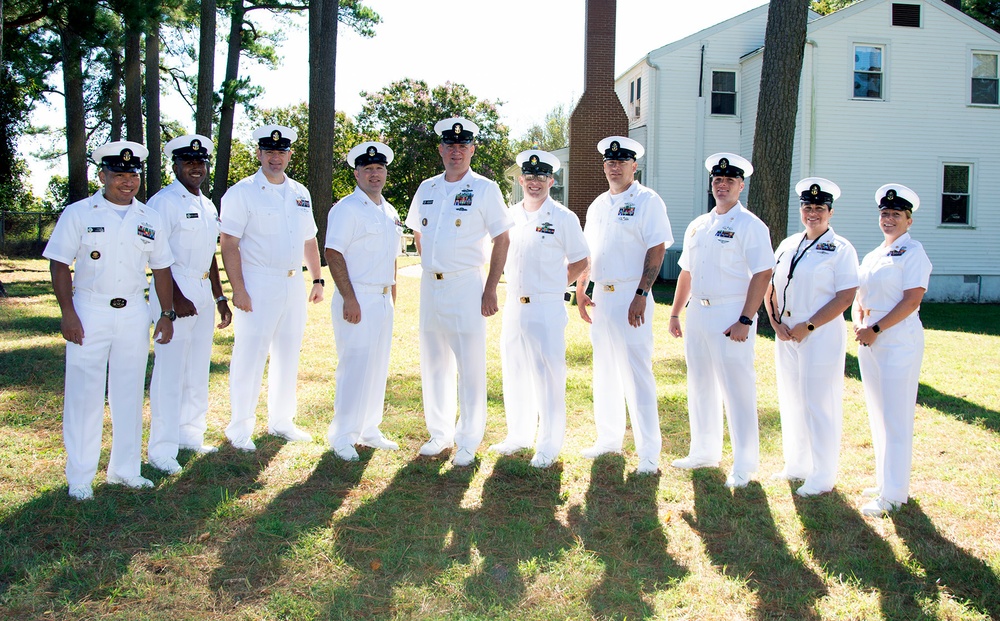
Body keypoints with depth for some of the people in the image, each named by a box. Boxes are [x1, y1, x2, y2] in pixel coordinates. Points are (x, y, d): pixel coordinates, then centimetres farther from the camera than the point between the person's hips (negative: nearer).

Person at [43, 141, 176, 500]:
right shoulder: (78, 214, -2)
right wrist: (68, 313, -12)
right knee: (84, 393, -1)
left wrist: (167, 314, 7)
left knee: (130, 393, 9)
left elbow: (161, 269, 12)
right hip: (89, 312, -3)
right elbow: (60, 264, -4)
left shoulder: (149, 219, 8)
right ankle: (79, 477, 9)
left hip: (134, 313, 4)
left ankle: (125, 469, 21)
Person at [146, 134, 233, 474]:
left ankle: (190, 435, 24)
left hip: (203, 293, 8)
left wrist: (220, 297, 20)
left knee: (198, 370, 13)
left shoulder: (208, 206, 17)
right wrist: (176, 298, -19)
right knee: (170, 372, -7)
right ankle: (161, 450, -1)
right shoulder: (164, 202, -8)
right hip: (175, 292, -8)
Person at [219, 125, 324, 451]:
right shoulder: (242, 193, -6)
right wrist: (238, 289, -17)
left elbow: (309, 240, 21)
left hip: (294, 284, 6)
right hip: (257, 285, -6)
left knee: (288, 355, 12)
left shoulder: (300, 193, 13)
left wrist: (317, 279, 15)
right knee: (250, 355, -3)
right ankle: (240, 428, 8)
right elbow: (229, 244, -11)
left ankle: (281, 421, 25)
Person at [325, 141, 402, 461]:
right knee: (355, 366, -8)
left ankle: (369, 430, 22)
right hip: (357, 299, -8)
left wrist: (392, 296, 17)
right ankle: (342, 437, 1)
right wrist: (349, 298, -20)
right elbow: (333, 254, -15)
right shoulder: (347, 209, -8)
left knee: (378, 366, 11)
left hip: (384, 299, 8)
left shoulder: (390, 212, 16)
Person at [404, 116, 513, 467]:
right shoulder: (426, 188, 11)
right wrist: (431, 266, 13)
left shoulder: (484, 189, -4)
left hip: (466, 286, -5)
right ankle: (440, 434, 25)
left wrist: (490, 290, -10)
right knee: (433, 363, 11)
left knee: (470, 367, -2)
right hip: (430, 285, 5)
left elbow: (502, 239, -5)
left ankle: (468, 442, 8)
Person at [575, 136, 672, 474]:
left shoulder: (648, 201, -7)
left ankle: (649, 453, -2)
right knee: (605, 373, 14)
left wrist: (641, 295, -20)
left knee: (637, 375, -8)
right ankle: (609, 439, 27)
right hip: (600, 297, 7)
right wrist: (580, 289, 12)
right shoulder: (598, 205, 15)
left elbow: (656, 250, -13)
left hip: (631, 297, -7)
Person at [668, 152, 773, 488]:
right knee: (700, 386, 14)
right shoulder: (697, 226, 14)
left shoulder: (750, 226, -7)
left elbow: (762, 275, -13)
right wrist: (675, 313, 17)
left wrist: (745, 321, -19)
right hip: (697, 313, 7)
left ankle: (744, 464, 7)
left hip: (731, 316, -7)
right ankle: (704, 452, 28)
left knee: (738, 390, -3)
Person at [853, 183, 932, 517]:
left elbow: (911, 300, -16)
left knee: (895, 417, -5)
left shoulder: (913, 252, -7)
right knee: (877, 414, 13)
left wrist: (875, 329, -17)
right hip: (870, 340, 8)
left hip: (899, 339, -8)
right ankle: (884, 481, 23)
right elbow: (859, 296, 17)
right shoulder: (872, 255, 16)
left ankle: (893, 495, 1)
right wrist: (858, 324, -3)